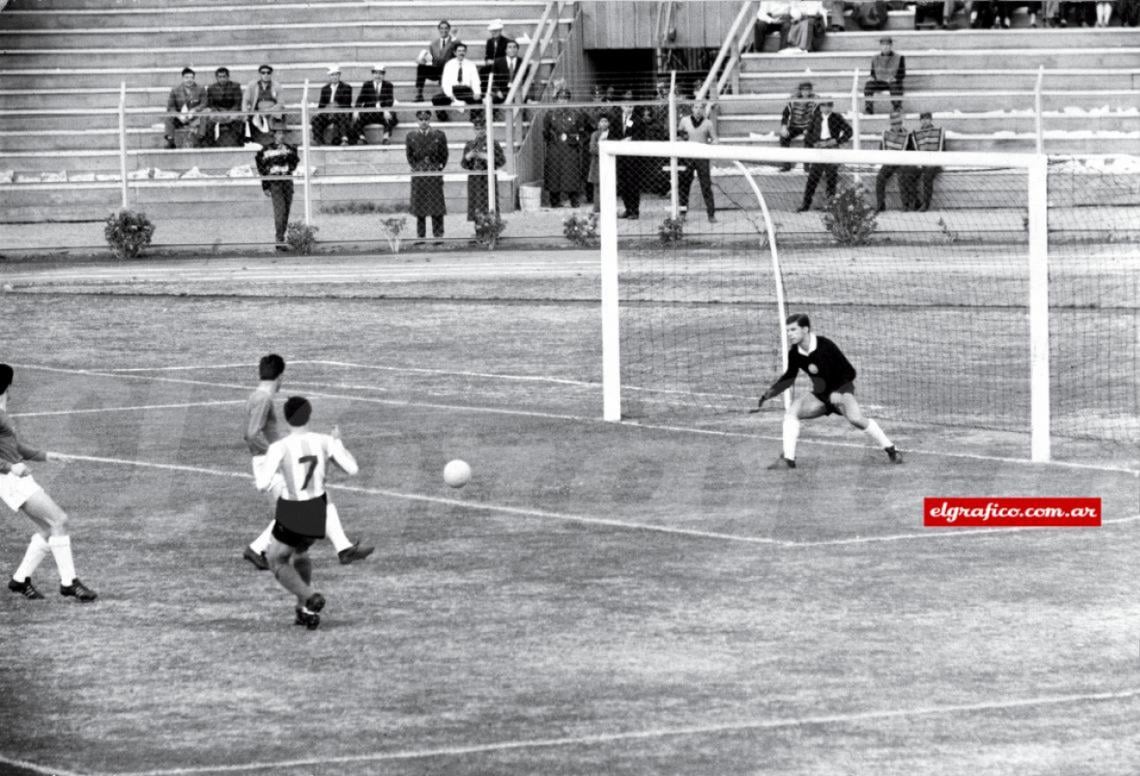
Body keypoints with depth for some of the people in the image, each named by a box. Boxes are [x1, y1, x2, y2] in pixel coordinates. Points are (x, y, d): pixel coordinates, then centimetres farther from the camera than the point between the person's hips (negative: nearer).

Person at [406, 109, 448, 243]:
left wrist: (439, 167, -1)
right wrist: (416, 167, -1)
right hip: (418, 175, 1)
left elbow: (444, 155, 8)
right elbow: (409, 155, 9)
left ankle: (438, 235, 1)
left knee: (437, 206, -3)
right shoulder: (411, 136, 6)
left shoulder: (439, 135, 3)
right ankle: (420, 236, 7)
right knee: (419, 206, 2)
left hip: (435, 174, -1)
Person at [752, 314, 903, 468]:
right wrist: (769, 393, -1)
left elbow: (850, 372, -16)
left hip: (841, 389, -5)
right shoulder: (794, 354, -8)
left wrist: (839, 393, -28)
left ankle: (891, 451, -17)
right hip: (820, 395, 5)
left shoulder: (825, 347, -23)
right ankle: (788, 459, -12)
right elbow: (789, 377, 12)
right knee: (791, 412, -15)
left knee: (856, 418, -30)